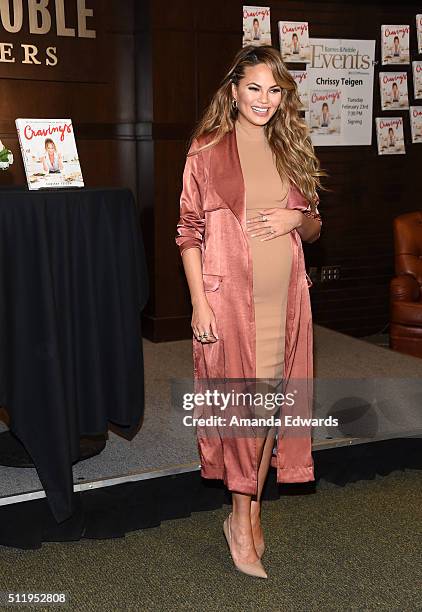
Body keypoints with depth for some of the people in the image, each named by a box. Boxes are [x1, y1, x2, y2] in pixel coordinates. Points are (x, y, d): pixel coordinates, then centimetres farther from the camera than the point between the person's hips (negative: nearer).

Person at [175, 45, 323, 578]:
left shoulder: (292, 148, 11)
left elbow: (314, 228, 17)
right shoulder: (208, 149, -1)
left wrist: (296, 218, -7)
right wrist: (199, 304, -10)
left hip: (284, 292, 4)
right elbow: (189, 230, -4)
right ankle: (242, 520, 16)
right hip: (228, 290, -4)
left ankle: (251, 513, 24)